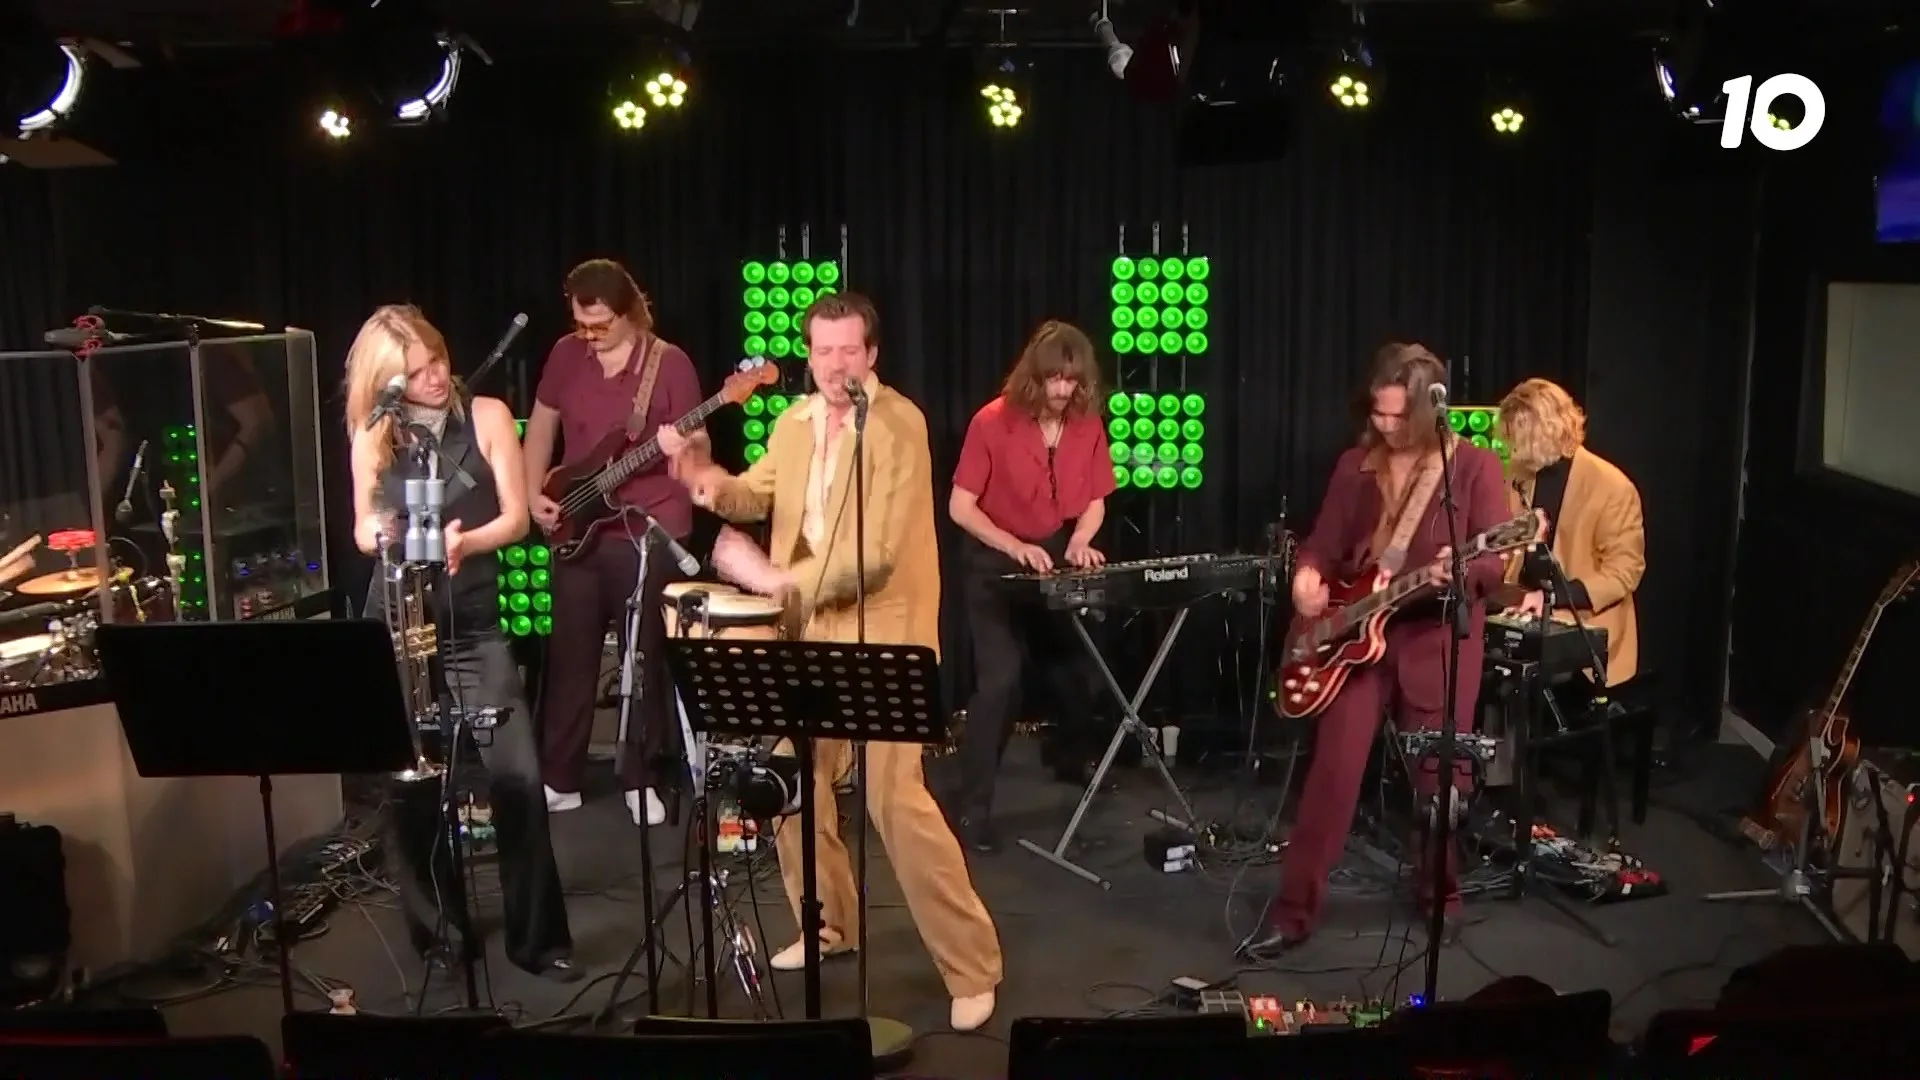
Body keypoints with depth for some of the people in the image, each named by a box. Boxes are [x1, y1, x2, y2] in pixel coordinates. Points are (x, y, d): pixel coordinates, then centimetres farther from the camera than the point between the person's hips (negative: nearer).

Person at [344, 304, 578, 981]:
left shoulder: (487, 417, -1)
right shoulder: (372, 435, 3)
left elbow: (516, 519, -2)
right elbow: (364, 533, 13)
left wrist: (463, 542, -21)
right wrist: (374, 534, -10)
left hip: (473, 624, -1)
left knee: (517, 777, -8)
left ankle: (538, 937, 5)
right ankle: (437, 934, 21)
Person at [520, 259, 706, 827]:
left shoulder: (669, 363, -7)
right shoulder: (566, 354, 5)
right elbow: (541, 425, 15)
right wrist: (534, 494, 4)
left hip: (650, 531, -3)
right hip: (577, 529, 4)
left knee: (646, 658, 5)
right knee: (569, 656, 8)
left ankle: (639, 780, 18)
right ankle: (559, 779, 20)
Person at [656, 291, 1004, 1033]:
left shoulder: (898, 424, -15)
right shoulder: (795, 422, 9)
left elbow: (876, 552, -22)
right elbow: (756, 496, 17)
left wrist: (775, 579, -21)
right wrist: (706, 481, -6)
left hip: (881, 632, -8)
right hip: (810, 630, 8)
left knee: (895, 798, -11)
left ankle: (972, 967, 2)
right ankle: (828, 924, 36)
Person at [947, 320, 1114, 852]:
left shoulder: (1088, 425, -2)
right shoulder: (993, 422, -16)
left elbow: (1094, 500, 7)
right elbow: (960, 506, -15)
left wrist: (1079, 541, -13)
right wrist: (1015, 546, -26)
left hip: (1057, 564, 5)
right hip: (995, 565, -5)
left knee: (1076, 670, 14)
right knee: (1000, 680, -17)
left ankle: (1069, 756, 46)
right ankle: (973, 807, -8)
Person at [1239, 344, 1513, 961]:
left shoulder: (1475, 467, -3)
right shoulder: (1355, 466, 8)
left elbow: (1497, 562, -8)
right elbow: (1325, 543, 12)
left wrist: (1462, 571, -30)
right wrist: (1308, 575, -9)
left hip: (1440, 640, -2)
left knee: (1441, 778, 6)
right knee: (1332, 771, -3)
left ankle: (1440, 899, 29)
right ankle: (1293, 911, 3)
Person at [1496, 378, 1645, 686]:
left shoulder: (1612, 486, -15)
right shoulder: (1522, 475, 5)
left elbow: (1624, 570, -15)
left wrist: (1552, 597, -24)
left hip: (1587, 641, -5)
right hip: (1529, 627, 5)